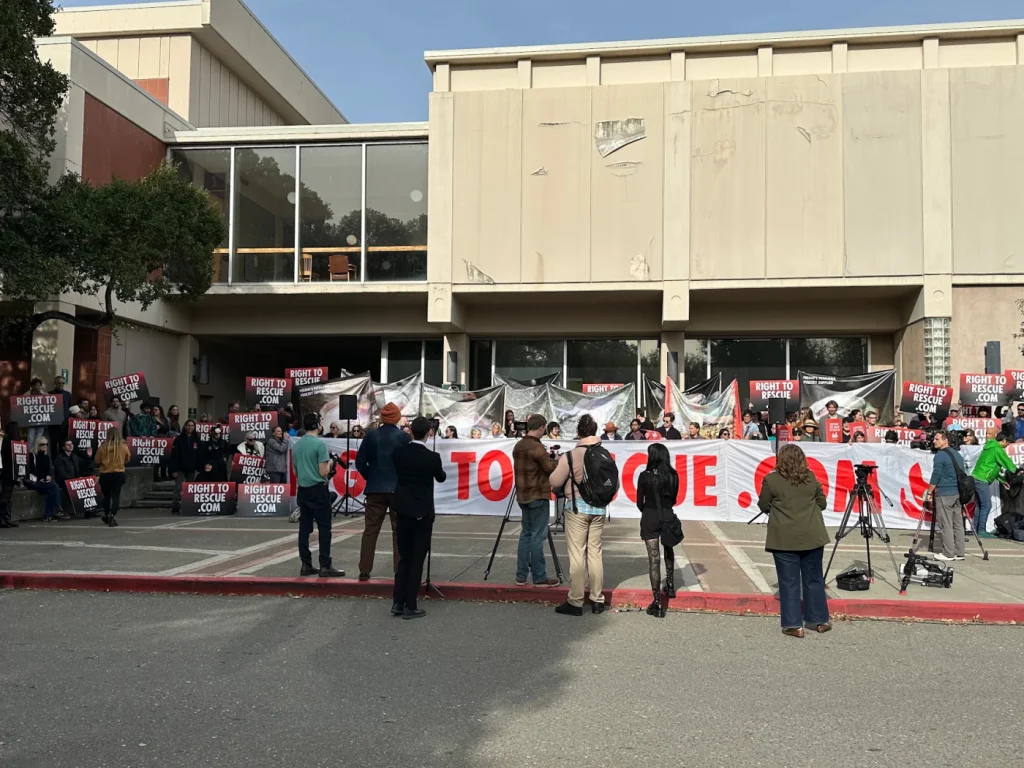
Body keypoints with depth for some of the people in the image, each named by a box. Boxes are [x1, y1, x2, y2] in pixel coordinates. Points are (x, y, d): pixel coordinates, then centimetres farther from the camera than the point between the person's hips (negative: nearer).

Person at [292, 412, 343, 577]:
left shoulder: (296, 445, 10)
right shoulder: (319, 443, -12)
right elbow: (323, 472, -14)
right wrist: (329, 463, 4)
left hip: (302, 490, 7)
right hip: (318, 490, -7)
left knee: (304, 528, 8)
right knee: (324, 528, -3)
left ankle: (306, 565, 11)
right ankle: (325, 566, -3)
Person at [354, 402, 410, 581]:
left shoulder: (371, 436, 0)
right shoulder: (404, 437, -6)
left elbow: (360, 462, 1)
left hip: (375, 489, 2)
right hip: (398, 489, -2)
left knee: (370, 530, 7)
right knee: (399, 532, 4)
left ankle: (364, 571, 9)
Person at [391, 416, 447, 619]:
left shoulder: (399, 452, -4)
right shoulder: (432, 457, -13)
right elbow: (441, 478, 7)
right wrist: (440, 470, 29)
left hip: (403, 510, 4)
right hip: (422, 512, -4)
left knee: (404, 557, 13)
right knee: (417, 559, 1)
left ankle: (398, 603, 14)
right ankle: (410, 606, 3)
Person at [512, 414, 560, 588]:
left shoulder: (518, 446, 9)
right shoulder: (537, 447, -17)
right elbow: (551, 469, -13)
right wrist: (552, 460, 7)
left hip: (523, 495, 8)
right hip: (538, 496, -8)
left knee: (526, 534, 12)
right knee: (537, 536, -4)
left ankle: (521, 576, 13)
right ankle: (539, 578, 1)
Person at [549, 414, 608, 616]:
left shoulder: (570, 456, -11)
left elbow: (555, 481, -7)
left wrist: (560, 464, 10)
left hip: (577, 508, -4)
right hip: (599, 508, 4)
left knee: (576, 555, -1)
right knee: (595, 553, 11)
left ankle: (575, 602, 2)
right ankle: (598, 600, 16)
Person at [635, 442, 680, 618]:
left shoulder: (645, 476, -10)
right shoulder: (673, 475, -1)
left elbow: (639, 502, -3)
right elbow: (673, 499, 9)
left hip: (650, 518, -3)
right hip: (667, 517, 3)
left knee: (654, 559, -2)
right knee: (668, 551, 30)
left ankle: (658, 603, -3)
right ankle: (670, 586, 41)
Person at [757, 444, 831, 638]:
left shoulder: (771, 479, -5)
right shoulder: (811, 478, 5)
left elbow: (763, 506, 4)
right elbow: (822, 504, 14)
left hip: (784, 538, -3)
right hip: (811, 536, 3)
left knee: (789, 582, 2)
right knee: (814, 579, 14)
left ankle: (793, 625, 3)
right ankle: (818, 620, 23)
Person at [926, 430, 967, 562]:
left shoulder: (940, 455, -11)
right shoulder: (958, 454, 14)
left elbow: (935, 476, -13)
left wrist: (929, 492, -6)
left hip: (944, 494, -8)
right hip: (958, 493, 8)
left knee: (945, 525, -4)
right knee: (958, 523, 9)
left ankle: (948, 553, -4)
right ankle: (960, 553, 12)